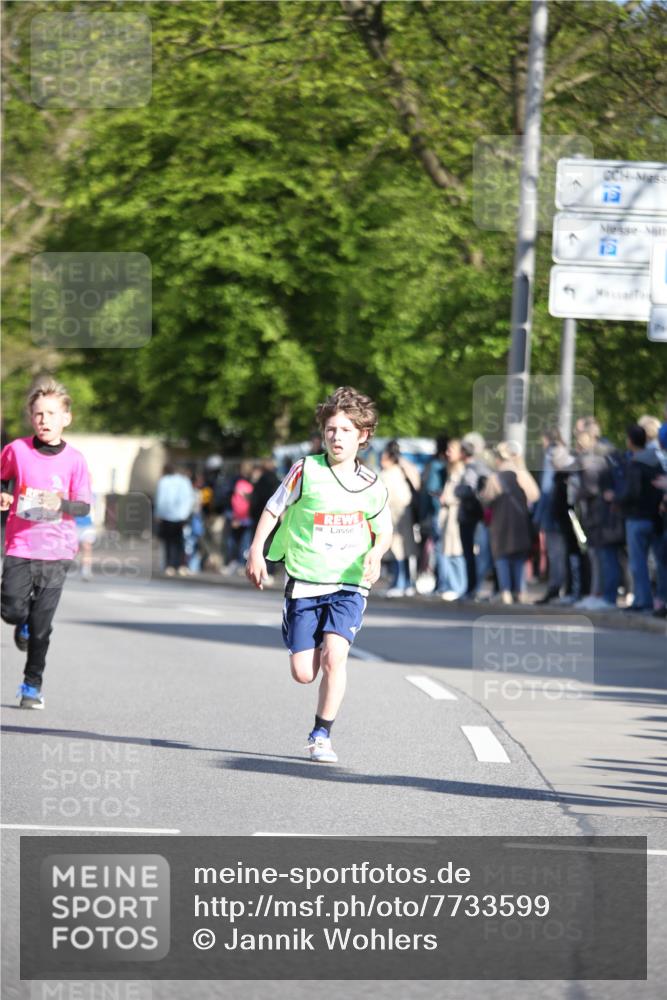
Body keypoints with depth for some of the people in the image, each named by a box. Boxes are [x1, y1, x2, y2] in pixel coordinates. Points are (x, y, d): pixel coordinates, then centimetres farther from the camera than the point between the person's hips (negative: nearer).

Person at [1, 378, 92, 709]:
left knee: (41, 625, -1)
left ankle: (33, 686, 13)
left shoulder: (74, 460, -4)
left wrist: (61, 504, -22)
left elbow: (84, 506, -3)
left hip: (56, 549, -1)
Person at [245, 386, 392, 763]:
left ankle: (322, 736, -7)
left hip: (349, 584, 0)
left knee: (334, 657, -20)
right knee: (303, 673, -1)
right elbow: (274, 509, 5)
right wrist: (257, 551, -6)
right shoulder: (306, 471, -5)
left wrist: (375, 554, -7)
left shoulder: (372, 485, 1)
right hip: (304, 583, 0)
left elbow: (384, 531, 14)